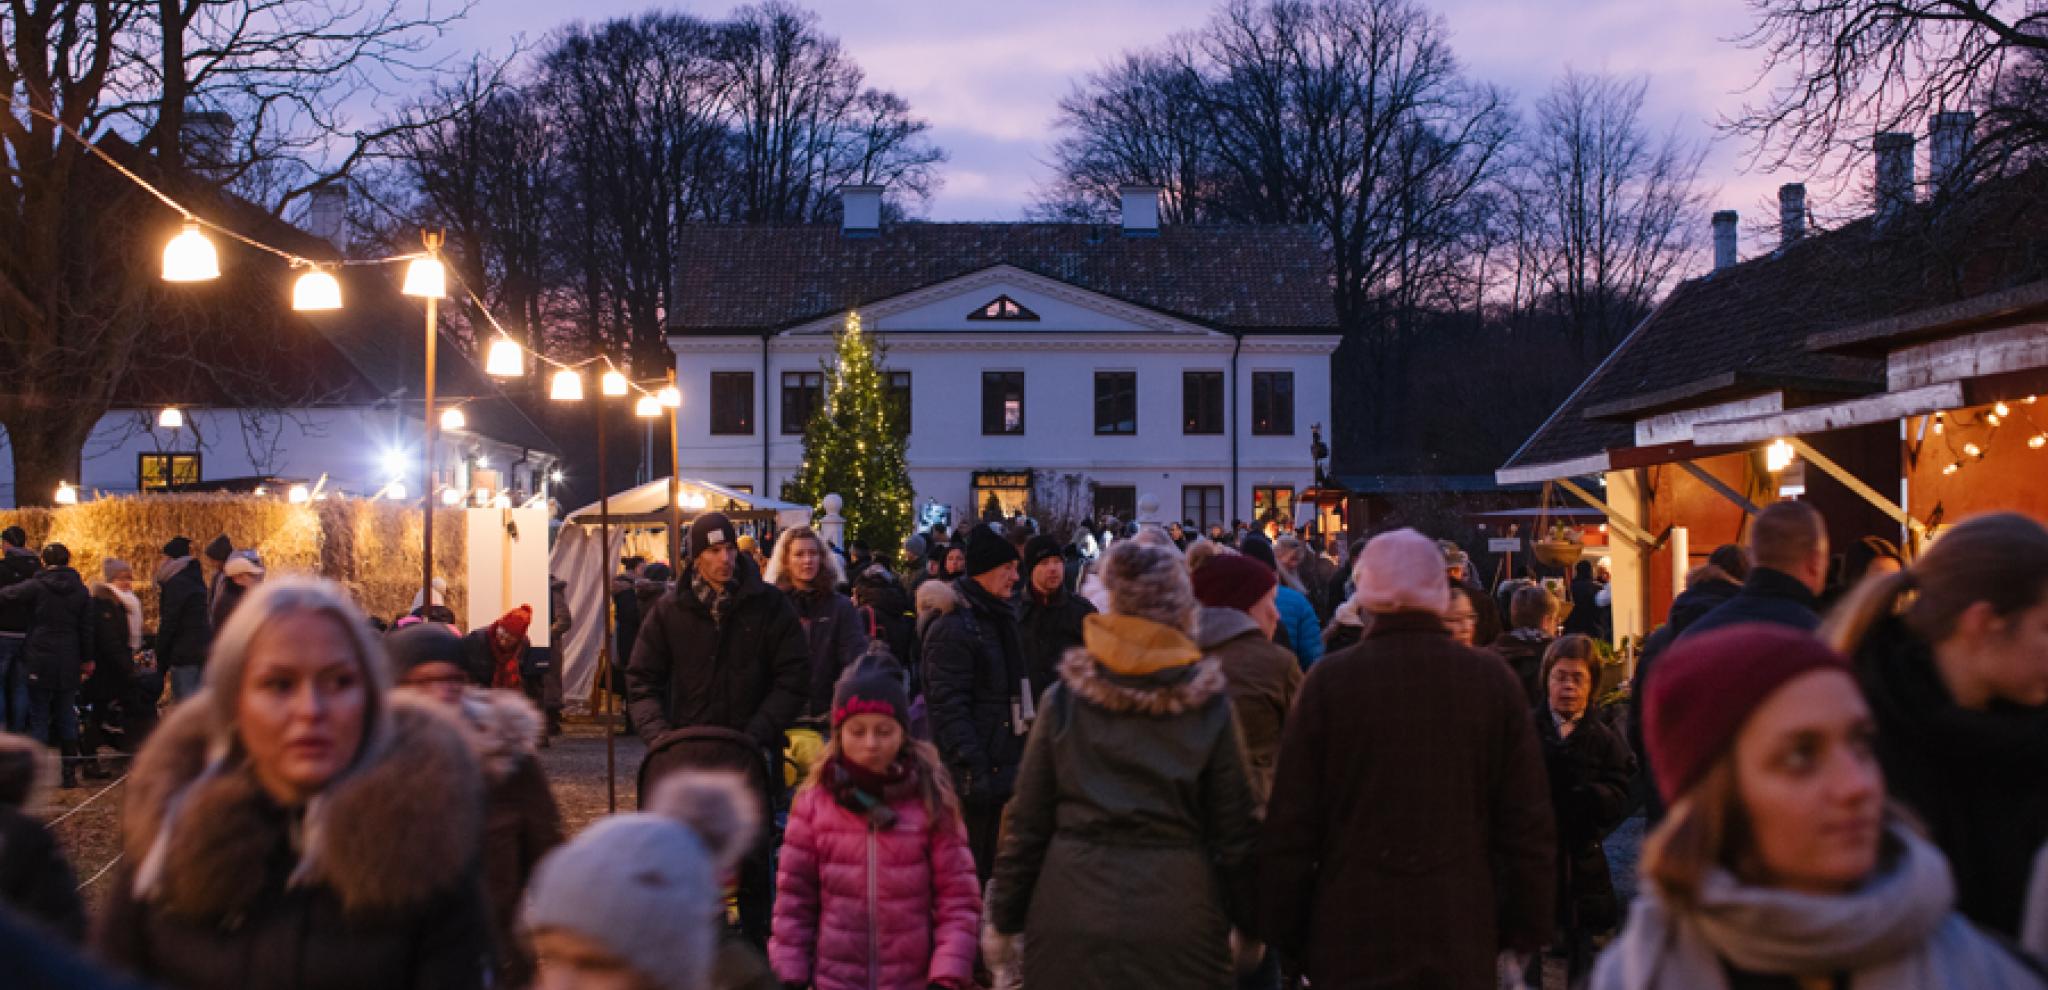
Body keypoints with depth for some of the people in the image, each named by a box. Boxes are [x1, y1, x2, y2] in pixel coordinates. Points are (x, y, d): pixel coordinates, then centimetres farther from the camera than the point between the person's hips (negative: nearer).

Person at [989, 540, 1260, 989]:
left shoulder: (1066, 697, -2)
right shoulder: (1210, 704, -4)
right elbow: (1235, 829, -1)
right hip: (1176, 917, -1)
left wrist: (1005, 915, 9)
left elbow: (1028, 821, 1)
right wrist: (1250, 919, 9)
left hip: (1071, 917, 1)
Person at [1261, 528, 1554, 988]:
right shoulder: (1493, 678, -1)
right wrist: (1529, 928, 10)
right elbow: (1529, 822, 1)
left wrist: (1283, 933, 6)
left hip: (1352, 936, -1)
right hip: (1464, 940, 1)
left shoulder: (1329, 679, -6)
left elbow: (1291, 822, -3)